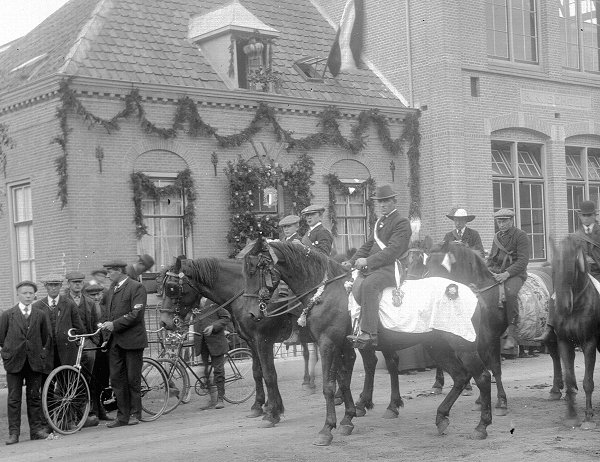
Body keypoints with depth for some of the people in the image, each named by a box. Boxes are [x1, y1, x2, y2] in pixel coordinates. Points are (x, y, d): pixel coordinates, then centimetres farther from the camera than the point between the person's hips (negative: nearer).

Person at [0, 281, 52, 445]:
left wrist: (43, 354, 6)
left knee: (35, 397, 7)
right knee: (14, 399, 0)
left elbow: (47, 337, 14)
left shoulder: (41, 315, 7)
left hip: (34, 362, 1)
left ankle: (37, 429, 14)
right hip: (14, 362, -1)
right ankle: (14, 433, 4)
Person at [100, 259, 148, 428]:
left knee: (133, 379, 1)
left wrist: (115, 324, -17)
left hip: (132, 339, -7)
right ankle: (122, 415, 12)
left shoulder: (136, 287, -8)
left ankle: (135, 414, 14)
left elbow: (136, 314, -16)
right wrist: (106, 324, 2)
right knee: (116, 379, 5)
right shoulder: (111, 290, 16)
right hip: (115, 341, 7)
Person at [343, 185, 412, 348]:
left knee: (368, 285, -35)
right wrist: (351, 261, 6)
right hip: (372, 267, 10)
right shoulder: (379, 221, 24)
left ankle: (369, 333, -41)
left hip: (392, 268, -10)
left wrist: (368, 261, -24)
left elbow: (393, 250, -18)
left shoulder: (402, 223, -5)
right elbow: (367, 246, 23)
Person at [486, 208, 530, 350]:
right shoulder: (497, 237, 19)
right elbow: (491, 259, 25)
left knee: (510, 292, -37)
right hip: (496, 273, 6)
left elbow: (523, 260, -11)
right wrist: (489, 271, 3)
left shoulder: (521, 236, -2)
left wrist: (507, 273, -22)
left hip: (515, 273, -6)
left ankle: (512, 333, -31)